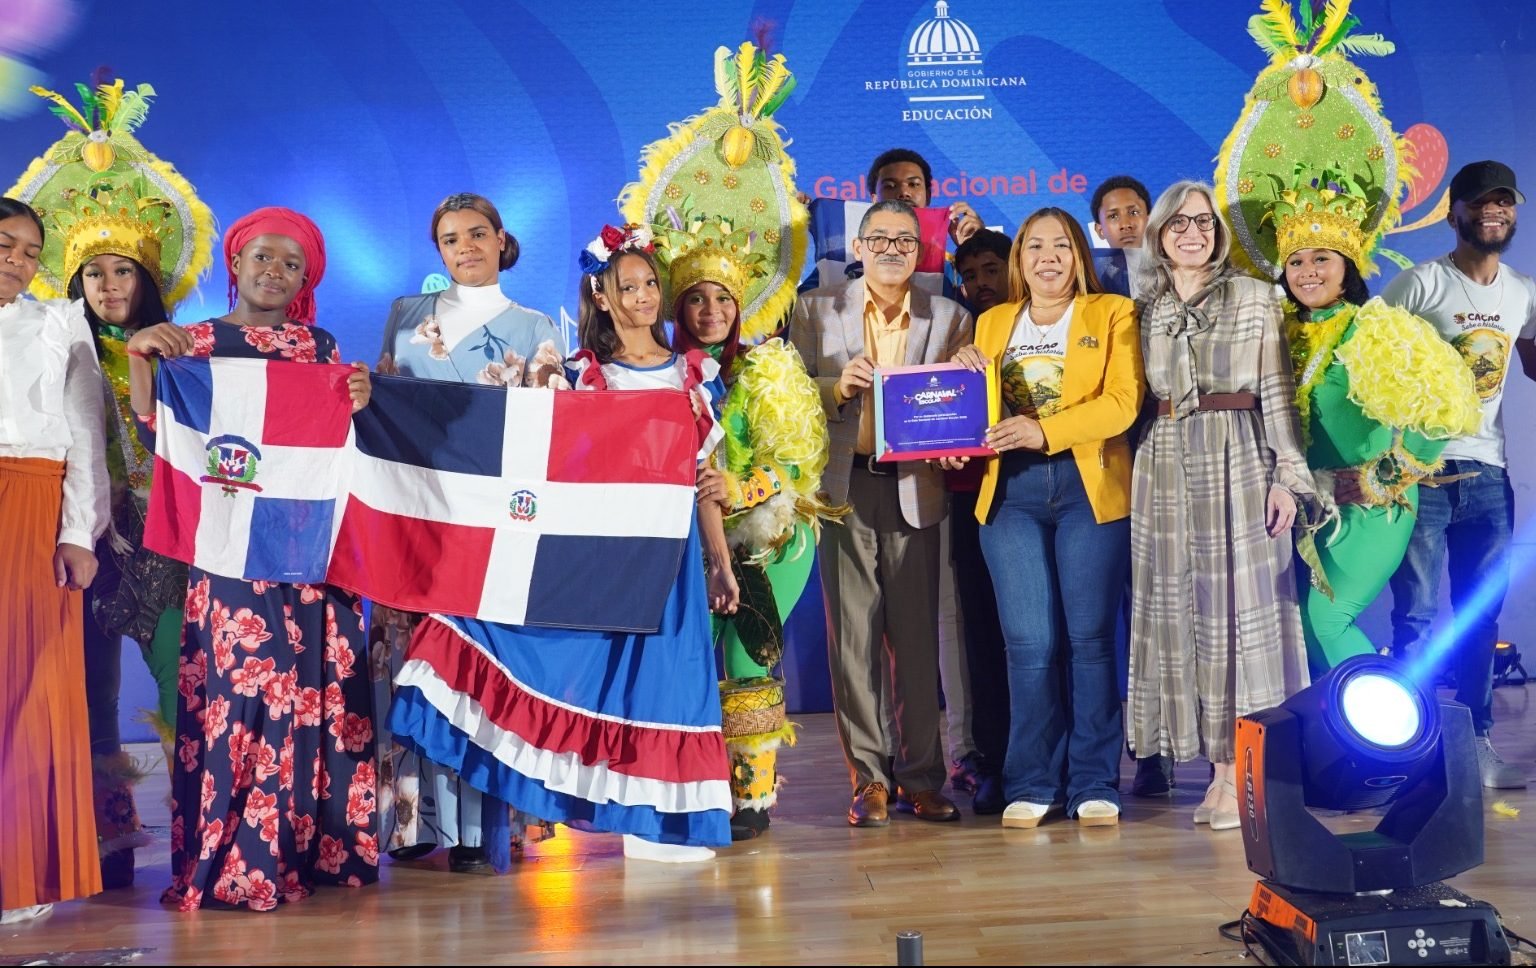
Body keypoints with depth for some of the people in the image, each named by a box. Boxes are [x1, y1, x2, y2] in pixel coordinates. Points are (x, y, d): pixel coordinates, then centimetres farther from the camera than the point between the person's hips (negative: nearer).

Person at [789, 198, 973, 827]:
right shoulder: (816, 311, 9)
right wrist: (838, 386, -13)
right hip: (845, 487, 0)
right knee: (853, 637, 1)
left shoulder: (950, 319, 10)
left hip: (914, 488, 0)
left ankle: (920, 777, 12)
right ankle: (868, 779, 9)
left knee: (917, 638, 3)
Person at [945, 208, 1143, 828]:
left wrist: (1044, 430, -19)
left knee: (1089, 637, 0)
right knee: (1029, 643, -1)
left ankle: (1094, 784, 8)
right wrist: (963, 373, -5)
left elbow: (1123, 400, -6)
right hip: (1010, 492, 2)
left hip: (1090, 490, -2)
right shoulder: (992, 322, 19)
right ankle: (1031, 785, 8)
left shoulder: (1112, 314, 8)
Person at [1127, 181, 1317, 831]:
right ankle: (1221, 769, 10)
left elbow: (1278, 393, 0)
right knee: (1183, 611, 2)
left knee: (1239, 606, -4)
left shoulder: (1255, 297, 4)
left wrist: (1287, 477, -7)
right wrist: (1132, 471, 7)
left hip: (1238, 464, -3)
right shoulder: (1146, 310, 12)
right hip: (1166, 468, 3)